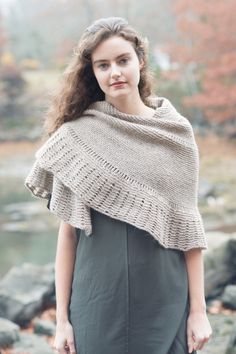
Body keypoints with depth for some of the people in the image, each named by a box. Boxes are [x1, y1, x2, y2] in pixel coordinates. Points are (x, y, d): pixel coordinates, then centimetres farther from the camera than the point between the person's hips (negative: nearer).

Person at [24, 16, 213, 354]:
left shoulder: (176, 132, 0)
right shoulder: (75, 136, -3)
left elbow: (187, 228, 1)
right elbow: (67, 233, -2)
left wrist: (198, 309, -2)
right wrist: (62, 317, -2)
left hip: (165, 300, 1)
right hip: (98, 301, -1)